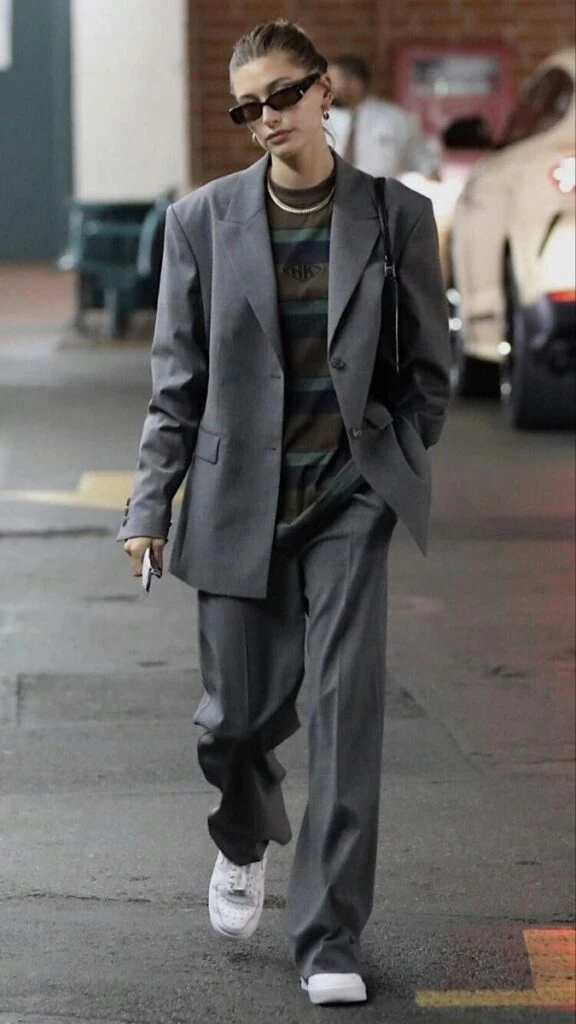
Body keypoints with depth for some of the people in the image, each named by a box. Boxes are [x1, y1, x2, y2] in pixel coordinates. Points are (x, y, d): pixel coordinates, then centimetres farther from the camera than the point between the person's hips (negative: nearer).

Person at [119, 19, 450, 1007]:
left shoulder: (396, 216, 1)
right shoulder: (204, 218, 2)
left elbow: (426, 368, 9)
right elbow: (176, 377, 5)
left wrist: (392, 467, 3)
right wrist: (150, 505, 1)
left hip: (348, 499, -1)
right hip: (240, 501, 1)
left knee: (347, 709, -7)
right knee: (238, 713, 4)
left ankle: (329, 936, 1)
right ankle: (245, 836, 40)